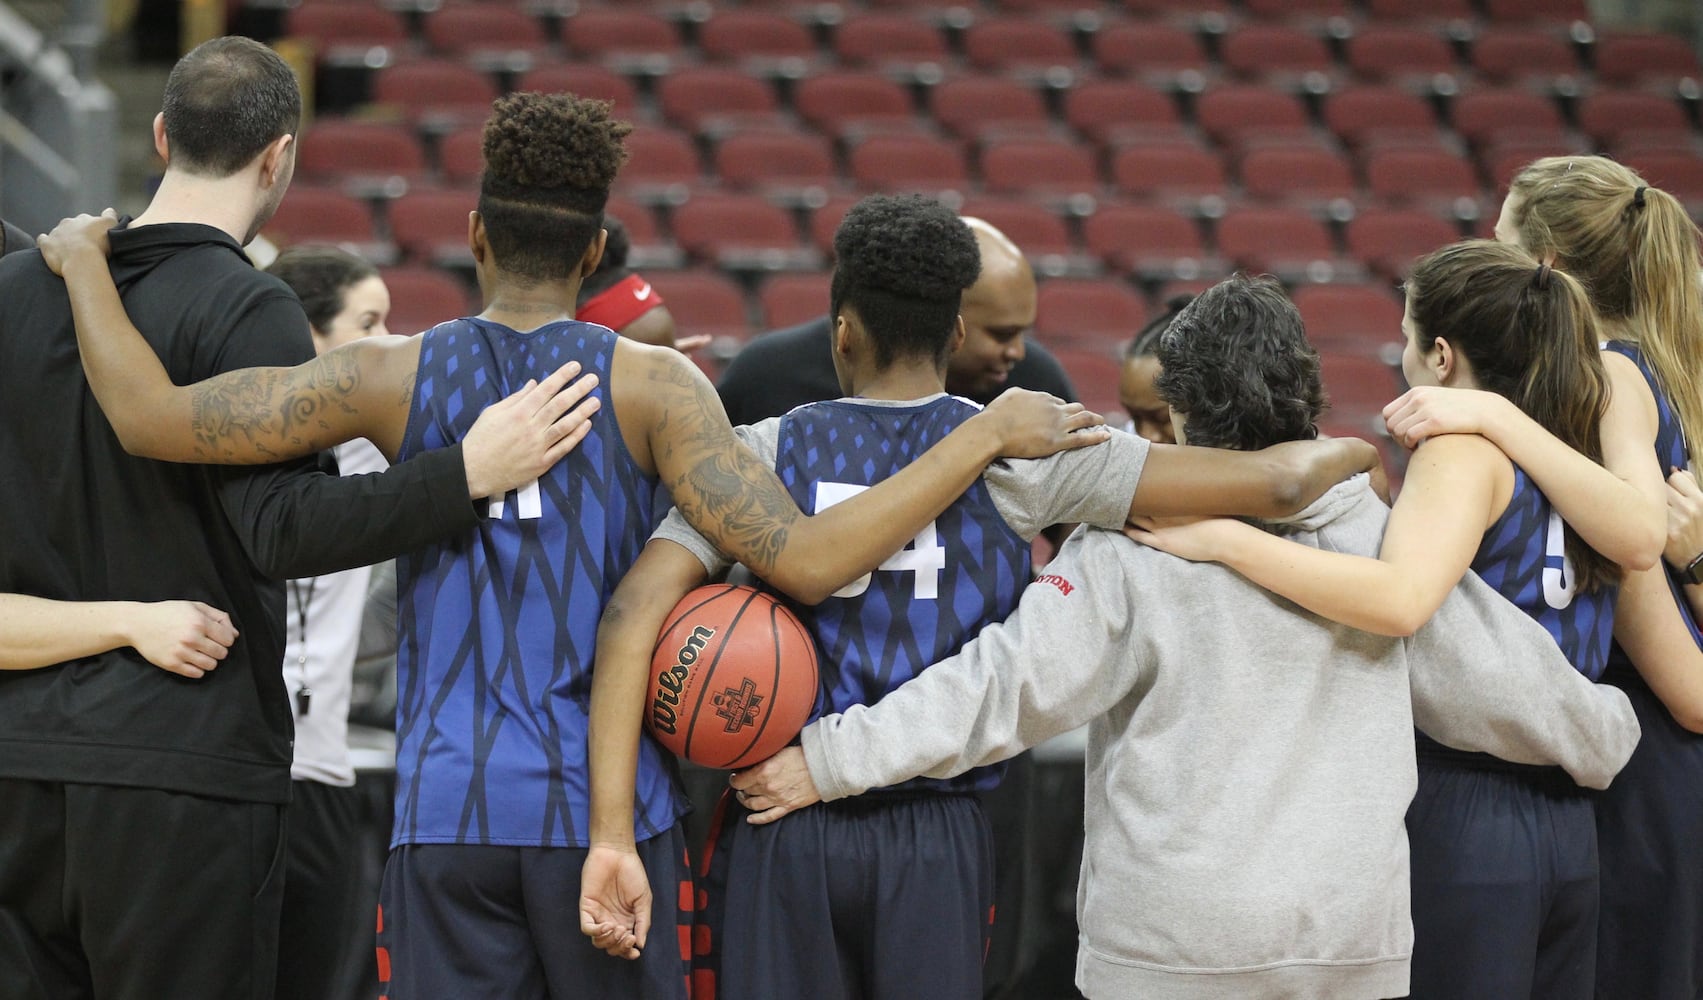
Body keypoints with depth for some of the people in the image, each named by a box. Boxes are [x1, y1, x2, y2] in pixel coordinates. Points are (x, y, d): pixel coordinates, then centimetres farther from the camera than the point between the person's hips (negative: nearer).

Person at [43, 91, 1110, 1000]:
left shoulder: (394, 376, 1)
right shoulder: (650, 384, -4)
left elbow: (150, 417, -1)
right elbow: (804, 562, -14)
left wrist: (84, 261, 17)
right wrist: (989, 434, -9)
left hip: (446, 817, 1)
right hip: (608, 805, -1)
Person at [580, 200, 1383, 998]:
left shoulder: (766, 453, 1)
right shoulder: (1012, 453, -1)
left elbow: (636, 611, -11)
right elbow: (1267, 481, -5)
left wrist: (612, 835, -15)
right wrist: (1347, 455, 19)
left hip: (779, 836, 0)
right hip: (936, 842, 0)